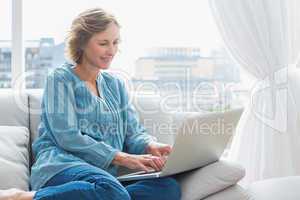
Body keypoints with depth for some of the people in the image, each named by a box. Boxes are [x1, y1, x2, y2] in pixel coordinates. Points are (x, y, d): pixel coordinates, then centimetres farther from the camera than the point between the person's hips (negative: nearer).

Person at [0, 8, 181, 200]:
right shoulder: (61, 79, 2)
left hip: (105, 172, 5)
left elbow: (133, 132, 13)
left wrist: (151, 146, -11)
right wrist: (122, 158, -16)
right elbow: (67, 137, -10)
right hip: (61, 165, -5)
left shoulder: (116, 84, 19)